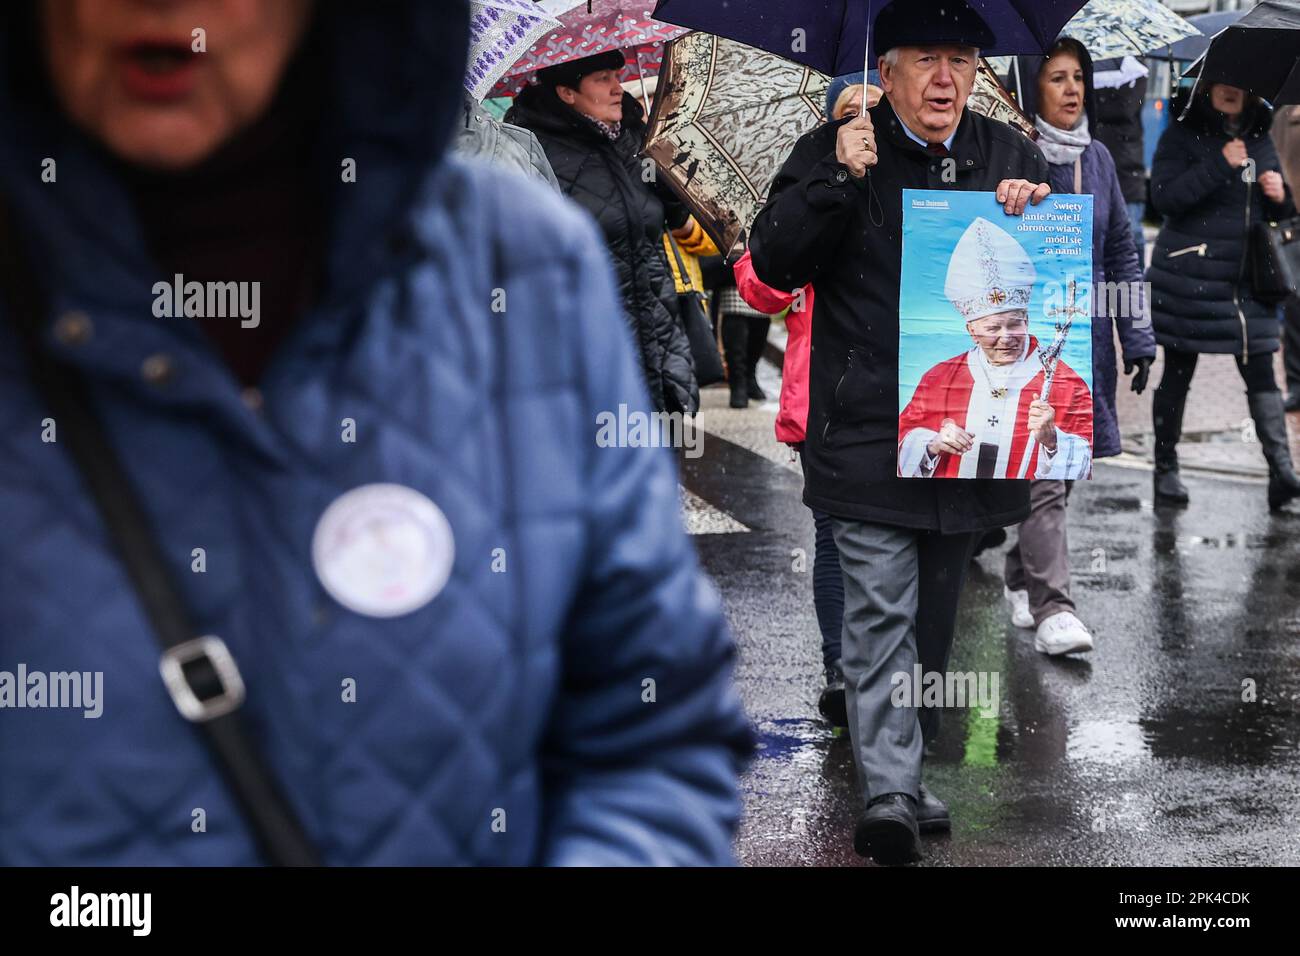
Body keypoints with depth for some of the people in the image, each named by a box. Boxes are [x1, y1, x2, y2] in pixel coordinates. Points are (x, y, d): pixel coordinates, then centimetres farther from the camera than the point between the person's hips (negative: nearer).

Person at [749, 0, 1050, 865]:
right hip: (868, 431, -4)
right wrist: (839, 180, -19)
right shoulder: (834, 153, 1)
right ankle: (889, 794, -8)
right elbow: (775, 263, -8)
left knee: (936, 613, 14)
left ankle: (908, 767, 29)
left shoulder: (1010, 155, 12)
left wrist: (1039, 211, -8)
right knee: (882, 612, -9)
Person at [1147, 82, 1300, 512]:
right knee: (1177, 374, 5)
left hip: (1246, 281, 4)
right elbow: (1164, 197, -16)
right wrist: (1219, 166, -21)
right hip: (1190, 278, -4)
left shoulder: (1262, 140, 12)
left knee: (1261, 373, -4)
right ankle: (1166, 468, 14)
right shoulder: (1182, 135, -2)